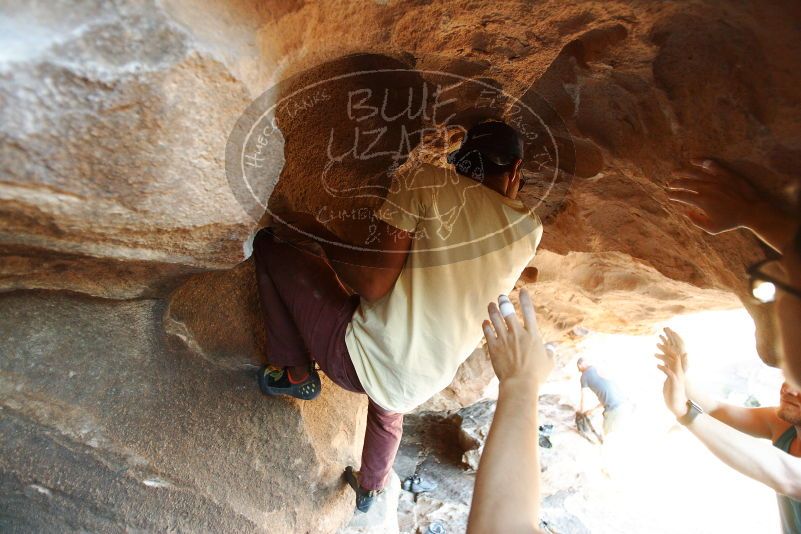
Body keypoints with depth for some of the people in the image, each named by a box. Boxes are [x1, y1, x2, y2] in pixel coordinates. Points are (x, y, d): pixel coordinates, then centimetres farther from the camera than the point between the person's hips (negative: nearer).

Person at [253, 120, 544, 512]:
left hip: (360, 358, -5)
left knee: (269, 243, 9)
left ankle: (295, 374, 16)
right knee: (389, 411, 44)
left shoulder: (426, 180, -13)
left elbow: (372, 285, -20)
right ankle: (369, 488, 69)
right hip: (420, 387, 6)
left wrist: (313, 228, -4)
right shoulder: (529, 229, 2)